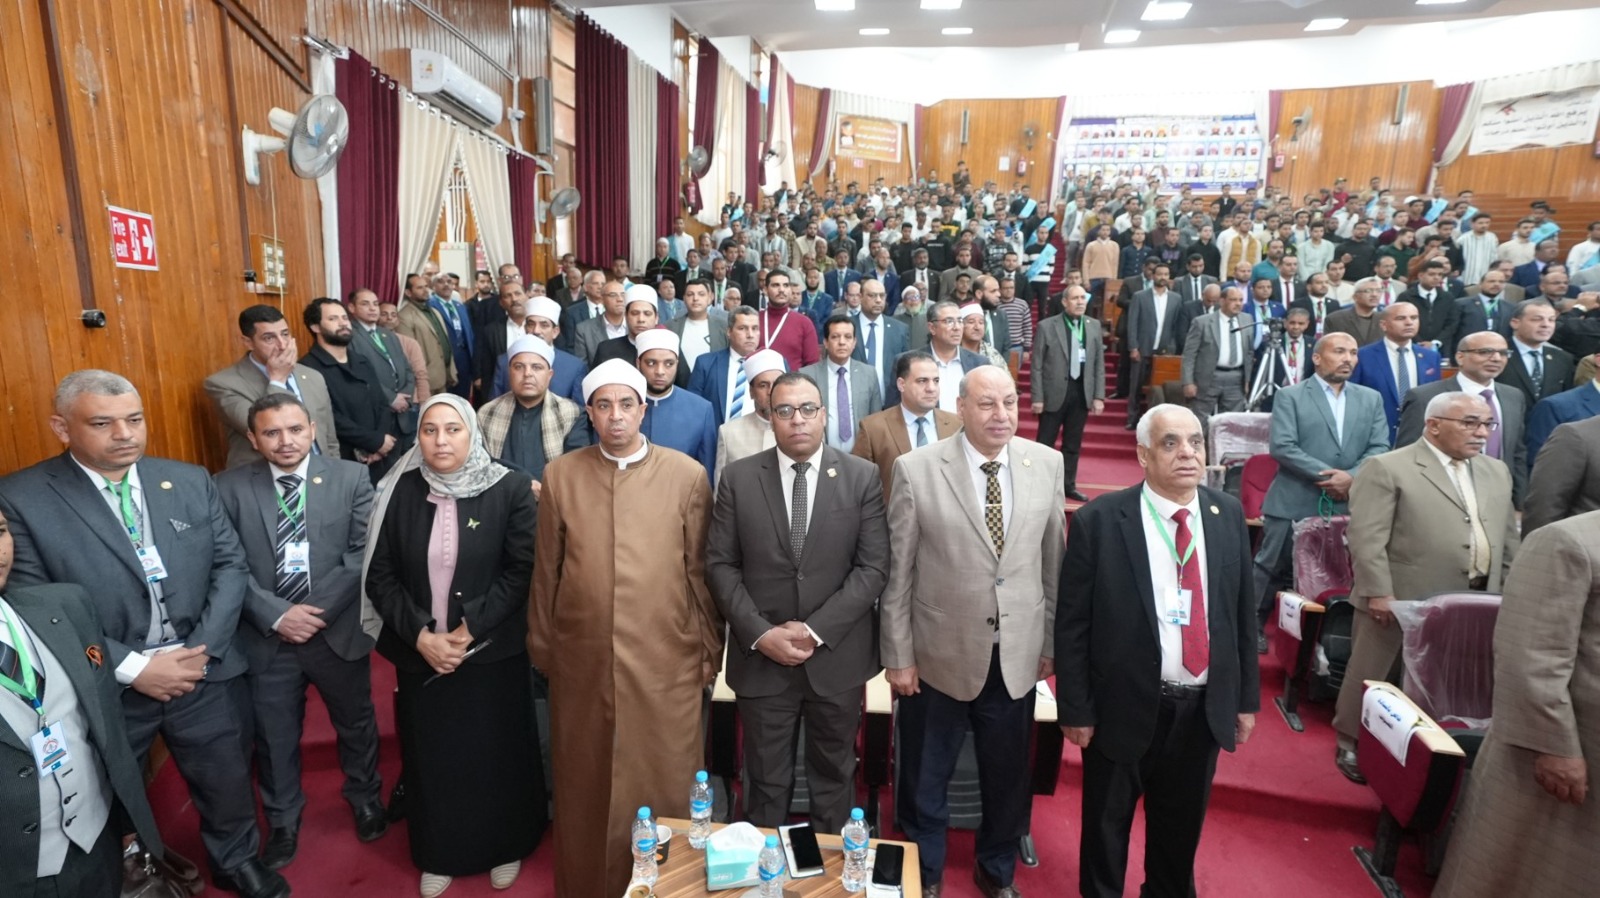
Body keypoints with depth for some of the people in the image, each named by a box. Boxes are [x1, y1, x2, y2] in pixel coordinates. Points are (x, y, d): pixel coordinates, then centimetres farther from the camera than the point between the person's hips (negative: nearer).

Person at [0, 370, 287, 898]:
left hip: (201, 671, 3)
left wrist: (201, 649, -11)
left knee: (225, 779, 19)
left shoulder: (190, 482, -1)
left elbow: (231, 565, 0)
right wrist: (132, 667, -18)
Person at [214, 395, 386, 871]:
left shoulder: (351, 478, -6)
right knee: (274, 737, 18)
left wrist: (320, 611, -17)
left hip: (339, 630, 0)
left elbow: (364, 555, -10)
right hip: (267, 638, 0)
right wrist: (276, 615, -19)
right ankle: (283, 820, 43)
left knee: (356, 724, 20)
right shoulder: (229, 488, -6)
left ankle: (365, 799, 47)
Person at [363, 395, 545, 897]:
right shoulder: (399, 492, -3)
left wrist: (469, 630, -15)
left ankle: (505, 847, 35)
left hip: (492, 654, -2)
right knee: (432, 756, 15)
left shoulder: (510, 490, -10)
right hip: (420, 656, 2)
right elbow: (380, 576, -1)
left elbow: (521, 571, -10)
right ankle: (439, 854, 37)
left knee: (496, 754, 12)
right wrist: (420, 635, -12)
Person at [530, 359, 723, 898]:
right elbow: (546, 569, 6)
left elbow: (701, 569, 1)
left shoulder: (687, 475, -4)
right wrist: (542, 645, 11)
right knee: (586, 783, 16)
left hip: (666, 658, -1)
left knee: (665, 781, 10)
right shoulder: (560, 474, 1)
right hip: (582, 660, 2)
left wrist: (710, 648, 4)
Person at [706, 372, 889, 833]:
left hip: (837, 657, 0)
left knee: (834, 776, 18)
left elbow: (873, 567, -7)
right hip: (760, 657, 0)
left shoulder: (862, 476, -4)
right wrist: (760, 634, -13)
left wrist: (816, 631, -14)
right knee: (766, 782, 15)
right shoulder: (738, 477, -2)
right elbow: (720, 564, -2)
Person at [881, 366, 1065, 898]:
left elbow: (1054, 561, 4)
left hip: (1017, 656, 3)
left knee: (1008, 777, 21)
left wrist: (1052, 640, 8)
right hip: (939, 656, -2)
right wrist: (898, 655, -6)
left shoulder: (1047, 464, -4)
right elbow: (897, 572, -8)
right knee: (926, 778, 17)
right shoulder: (916, 470, -13)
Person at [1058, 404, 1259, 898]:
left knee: (1181, 826, 23)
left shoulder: (1228, 514, -1)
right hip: (1126, 706, -4)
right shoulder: (1099, 520, -15)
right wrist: (1076, 709, -11)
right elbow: (1072, 625, -12)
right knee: (1107, 825, 17)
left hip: (1204, 707, 4)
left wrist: (1247, 697, 8)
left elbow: (1242, 612, 7)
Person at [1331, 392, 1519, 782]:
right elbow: (1366, 538, -14)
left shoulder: (1497, 472, 14)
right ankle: (1351, 744, 23)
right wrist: (1379, 594, -18)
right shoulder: (1387, 468, -9)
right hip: (1401, 602, -6)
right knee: (1373, 678, 7)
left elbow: (1508, 539, 20)